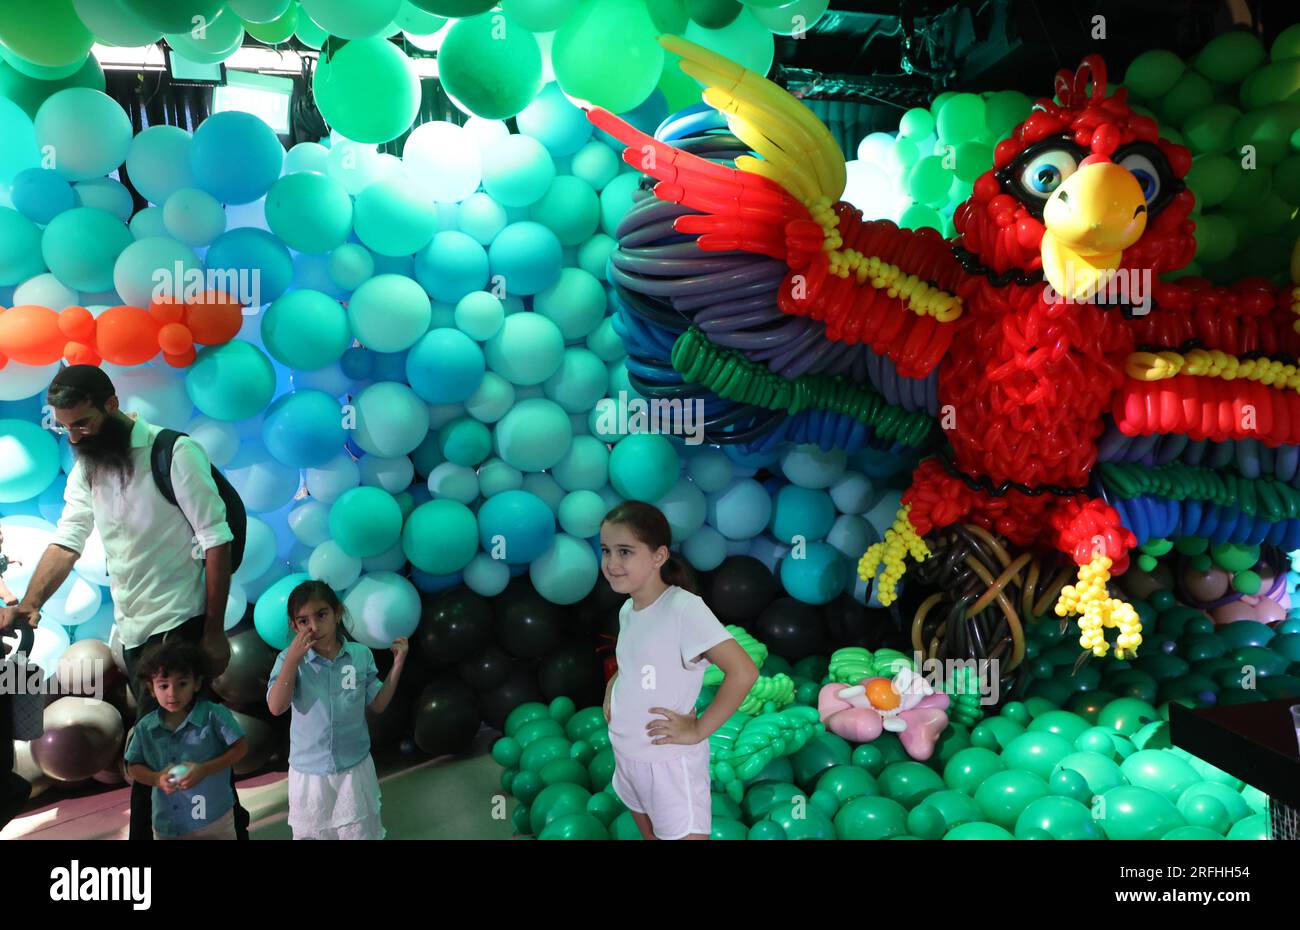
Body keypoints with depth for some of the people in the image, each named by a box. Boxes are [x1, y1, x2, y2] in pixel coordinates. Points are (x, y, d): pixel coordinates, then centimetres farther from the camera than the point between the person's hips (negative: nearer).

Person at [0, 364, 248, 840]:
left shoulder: (174, 452, -12)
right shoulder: (85, 467, 9)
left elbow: (217, 541, -13)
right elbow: (67, 539, 0)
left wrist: (215, 631, -14)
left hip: (181, 621, -6)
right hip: (132, 627, 6)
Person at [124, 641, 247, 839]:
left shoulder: (213, 715, -13)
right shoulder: (145, 727, -3)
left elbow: (240, 747, -11)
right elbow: (134, 766, 7)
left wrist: (205, 769, -20)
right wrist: (157, 779, -13)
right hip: (167, 825, 3)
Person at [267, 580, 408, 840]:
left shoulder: (361, 655, -7)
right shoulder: (290, 658, -10)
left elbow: (378, 705, 0)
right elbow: (276, 707, -21)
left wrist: (398, 664, -9)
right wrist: (294, 658, -25)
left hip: (355, 767, 0)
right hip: (309, 770, 0)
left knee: (360, 832, 16)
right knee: (312, 833, 19)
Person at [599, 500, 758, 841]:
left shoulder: (684, 608, -23)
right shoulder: (627, 611, 1)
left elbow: (744, 671, -28)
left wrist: (698, 730, -22)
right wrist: (612, 686, 3)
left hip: (670, 762, -7)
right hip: (626, 756, 7)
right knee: (650, 834, 24)